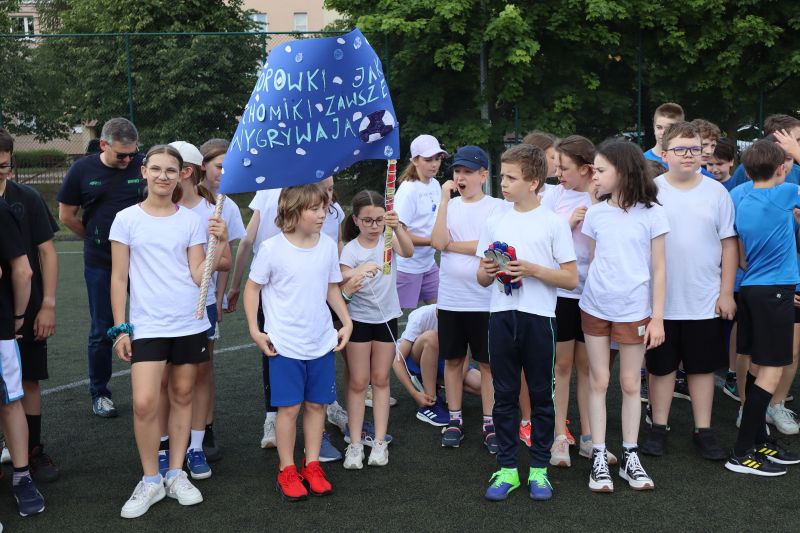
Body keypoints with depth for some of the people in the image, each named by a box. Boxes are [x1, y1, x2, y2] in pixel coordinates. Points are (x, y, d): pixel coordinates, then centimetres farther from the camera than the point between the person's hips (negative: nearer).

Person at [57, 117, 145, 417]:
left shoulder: (145, 165, -6)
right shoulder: (83, 170, -3)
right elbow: (66, 215, 9)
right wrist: (95, 238, 12)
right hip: (100, 264, 0)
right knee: (102, 330, 6)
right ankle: (99, 393, 20)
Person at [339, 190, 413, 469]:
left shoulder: (388, 238, -5)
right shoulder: (350, 249, -9)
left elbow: (408, 251, -26)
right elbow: (343, 289, -17)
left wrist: (397, 228, -45)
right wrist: (354, 276, -39)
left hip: (386, 317, 2)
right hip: (359, 318, -1)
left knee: (380, 380, 9)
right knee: (358, 382, 2)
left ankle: (380, 441, 13)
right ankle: (355, 443, 6)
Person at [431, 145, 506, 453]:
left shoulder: (497, 207, -4)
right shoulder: (449, 205, 4)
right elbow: (438, 242, -11)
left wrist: (451, 245, -9)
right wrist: (445, 199, -12)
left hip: (484, 298, -3)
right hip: (450, 297, 3)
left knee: (487, 361, 6)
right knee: (453, 359, 11)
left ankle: (489, 423, 16)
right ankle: (455, 420, 23)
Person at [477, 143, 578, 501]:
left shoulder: (553, 223, -2)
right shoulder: (495, 222, 9)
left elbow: (571, 279, -4)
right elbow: (482, 279, 14)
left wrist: (532, 269, -16)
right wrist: (488, 271, -9)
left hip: (538, 316, -3)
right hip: (501, 315, 3)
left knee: (541, 394, 6)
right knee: (504, 394, 8)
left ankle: (539, 468, 18)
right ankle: (507, 468, 17)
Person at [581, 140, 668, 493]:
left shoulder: (651, 213, -6)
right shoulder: (595, 213, 3)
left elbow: (658, 269, -3)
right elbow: (593, 261, 10)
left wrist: (657, 317, -5)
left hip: (634, 311, -2)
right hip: (595, 308, 2)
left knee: (630, 384, 8)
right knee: (599, 382, 6)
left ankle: (629, 457, 19)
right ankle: (599, 458, 13)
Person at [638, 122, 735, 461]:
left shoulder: (716, 192, 1)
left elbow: (729, 244, 3)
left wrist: (726, 292, -1)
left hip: (706, 301, 1)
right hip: (660, 300, -1)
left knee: (703, 366, 10)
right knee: (661, 366, 11)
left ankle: (703, 431, 22)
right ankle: (658, 428, 23)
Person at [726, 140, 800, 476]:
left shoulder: (739, 200, 7)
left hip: (750, 289, 8)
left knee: (758, 366, 13)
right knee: (772, 370, -4)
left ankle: (759, 441, 22)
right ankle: (741, 454, -5)